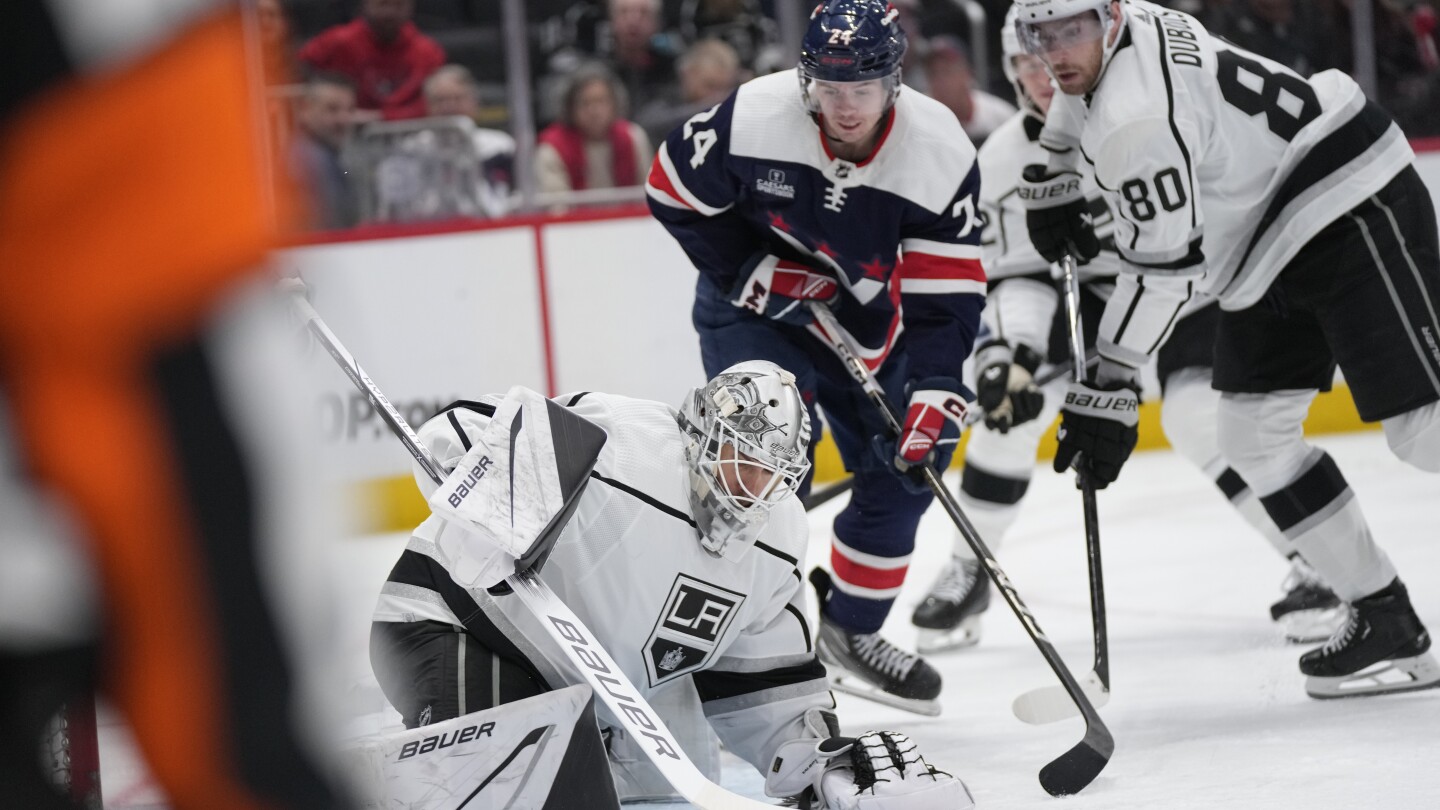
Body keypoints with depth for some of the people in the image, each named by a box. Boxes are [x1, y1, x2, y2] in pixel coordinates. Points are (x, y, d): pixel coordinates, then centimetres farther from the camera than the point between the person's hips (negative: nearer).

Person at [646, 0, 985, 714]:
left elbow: (945, 297, -21)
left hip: (863, 320, 4)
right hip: (753, 302, -4)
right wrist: (752, 269, -19)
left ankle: (850, 631, 23)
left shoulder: (940, 153, -23)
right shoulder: (752, 119, -27)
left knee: (904, 465, 4)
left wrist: (935, 392, -33)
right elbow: (673, 194, -11)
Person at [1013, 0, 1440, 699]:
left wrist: (1109, 388, -22)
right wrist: (1049, 183, 33)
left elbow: (1162, 267, -26)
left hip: (1351, 211, -11)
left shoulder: (1138, 116, -26)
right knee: (1253, 436, 5)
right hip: (1270, 253, 11)